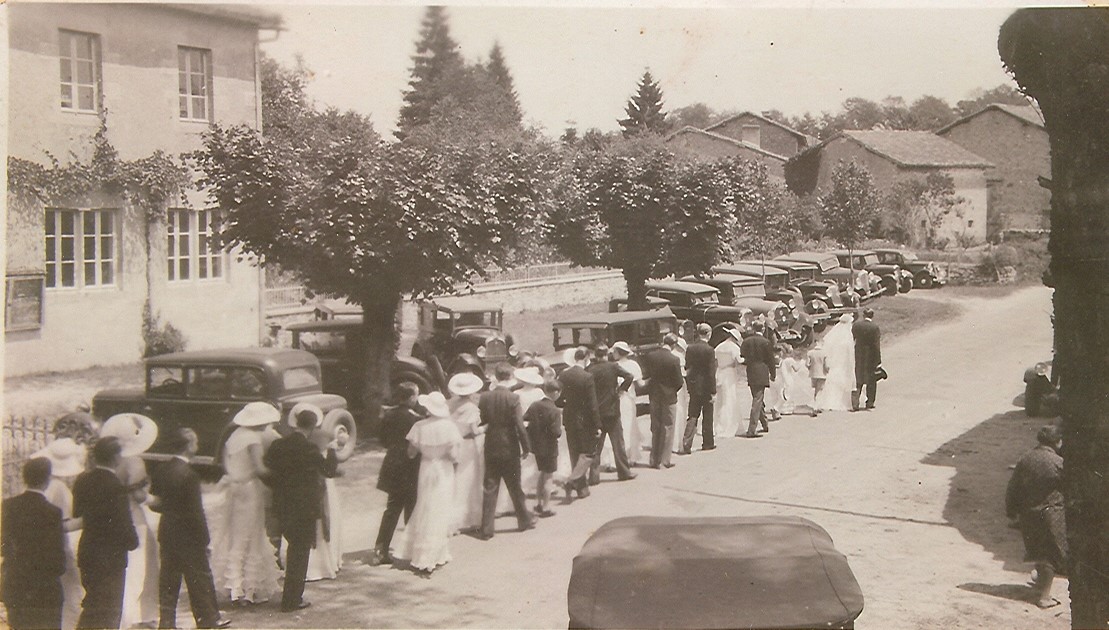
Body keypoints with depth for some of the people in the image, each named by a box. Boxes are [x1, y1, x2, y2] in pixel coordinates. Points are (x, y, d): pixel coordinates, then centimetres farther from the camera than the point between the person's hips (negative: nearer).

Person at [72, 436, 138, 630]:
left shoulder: (82, 480, 1)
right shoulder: (116, 487, -22)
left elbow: (77, 514, 9)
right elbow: (124, 525, -20)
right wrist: (133, 542, -2)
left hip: (86, 553, 7)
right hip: (111, 557, -7)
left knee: (92, 606, 22)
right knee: (109, 612, 4)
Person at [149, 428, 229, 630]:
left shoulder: (161, 471, 1)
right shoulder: (189, 474, -21)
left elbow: (155, 502, 6)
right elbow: (195, 510, -19)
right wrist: (204, 537, -11)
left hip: (167, 532, 7)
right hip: (188, 534, -7)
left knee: (169, 578, 12)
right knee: (200, 577, 7)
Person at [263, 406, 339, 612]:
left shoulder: (279, 444, 1)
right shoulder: (308, 448, -17)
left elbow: (267, 466, 9)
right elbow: (329, 470, -12)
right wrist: (331, 450, 2)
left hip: (283, 506, 7)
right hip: (304, 507, -7)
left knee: (294, 547, 22)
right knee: (300, 551, 3)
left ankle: (292, 595, 28)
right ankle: (292, 599, 7)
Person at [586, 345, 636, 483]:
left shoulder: (589, 369, -5)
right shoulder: (613, 366, -6)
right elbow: (629, 377, -13)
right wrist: (620, 389, -1)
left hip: (595, 413, 1)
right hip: (612, 410, -1)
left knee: (595, 446, 6)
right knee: (618, 443, 10)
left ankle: (594, 476, 2)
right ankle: (624, 472, 15)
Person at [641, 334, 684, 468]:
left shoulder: (650, 356, -6)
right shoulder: (673, 360, -19)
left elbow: (646, 374, 1)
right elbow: (678, 382, -15)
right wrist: (674, 390, 5)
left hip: (654, 394, 4)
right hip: (668, 395, -4)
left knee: (655, 427, 15)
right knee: (667, 428, 6)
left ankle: (654, 460, 19)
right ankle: (664, 461, 7)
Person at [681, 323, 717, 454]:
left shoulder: (690, 348, 0)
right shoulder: (709, 350, -15)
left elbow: (687, 367, 6)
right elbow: (711, 372, -14)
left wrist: (689, 385, 13)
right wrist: (713, 391, -10)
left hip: (693, 385, 4)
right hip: (705, 387, -4)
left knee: (692, 416, 6)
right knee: (707, 415, 11)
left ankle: (686, 445, -5)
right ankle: (707, 442, 21)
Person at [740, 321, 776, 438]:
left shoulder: (746, 341, 3)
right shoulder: (766, 342, -8)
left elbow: (742, 358, 6)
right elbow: (770, 359, -3)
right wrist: (772, 374, 8)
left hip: (750, 375, 5)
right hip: (761, 375, -5)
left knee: (757, 399, 19)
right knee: (757, 401, -6)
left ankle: (765, 425, 31)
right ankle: (751, 430, -12)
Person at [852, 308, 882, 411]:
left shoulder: (855, 325, -4)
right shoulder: (875, 328, -13)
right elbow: (877, 345, -13)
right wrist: (878, 362, -9)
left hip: (858, 357, 3)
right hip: (871, 356, -2)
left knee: (858, 380, 11)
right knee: (871, 381, 12)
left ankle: (855, 404, 1)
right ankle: (869, 403, 17)